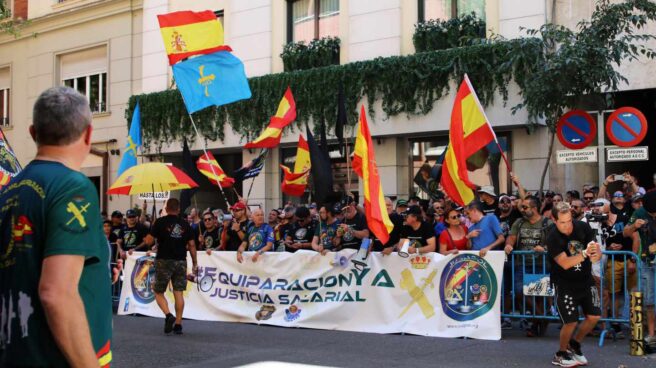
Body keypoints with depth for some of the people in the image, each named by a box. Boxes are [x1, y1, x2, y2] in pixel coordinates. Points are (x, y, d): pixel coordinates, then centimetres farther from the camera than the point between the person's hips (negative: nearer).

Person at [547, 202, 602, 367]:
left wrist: (596, 253, -32)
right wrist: (585, 253, -41)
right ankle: (561, 354, 17)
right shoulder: (552, 237, -21)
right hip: (564, 284, -5)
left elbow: (598, 254, -7)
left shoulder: (583, 227, -10)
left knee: (594, 316, 2)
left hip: (586, 280, 5)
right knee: (571, 321, -8)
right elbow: (565, 263, -28)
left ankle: (575, 344, 27)